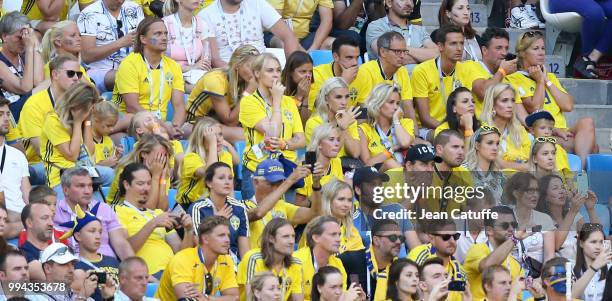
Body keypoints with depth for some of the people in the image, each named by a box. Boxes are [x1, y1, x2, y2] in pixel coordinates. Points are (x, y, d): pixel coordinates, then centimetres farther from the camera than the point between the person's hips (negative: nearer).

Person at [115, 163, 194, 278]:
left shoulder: (158, 213, 29)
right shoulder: (119, 212, 9)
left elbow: (180, 250, 21)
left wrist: (188, 230, 2)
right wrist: (152, 224, -15)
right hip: (152, 273, -6)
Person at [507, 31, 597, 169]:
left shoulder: (550, 77, 26)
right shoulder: (515, 79, 4)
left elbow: (568, 106, 10)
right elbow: (535, 108, -10)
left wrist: (547, 81, 6)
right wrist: (540, 81, 1)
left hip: (562, 133, 6)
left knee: (586, 122, -29)